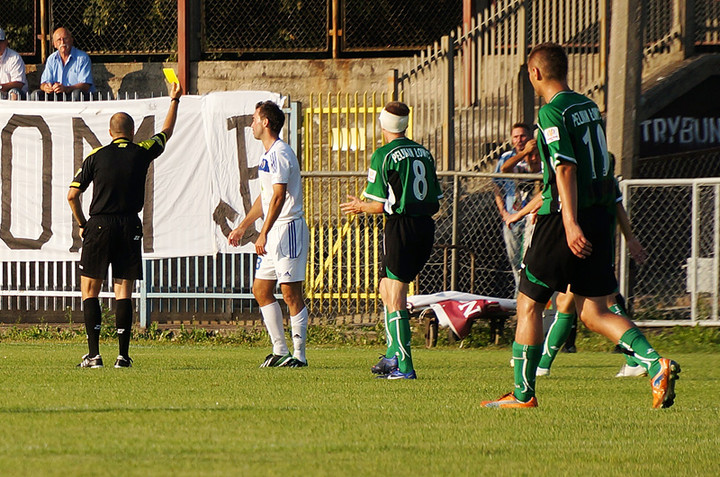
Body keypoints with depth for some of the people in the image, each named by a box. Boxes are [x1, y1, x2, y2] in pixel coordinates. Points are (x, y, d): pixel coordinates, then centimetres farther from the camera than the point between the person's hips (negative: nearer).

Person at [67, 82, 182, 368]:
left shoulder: (96, 157, 0)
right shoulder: (142, 153, 3)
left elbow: (72, 196, 1)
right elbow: (166, 133, 23)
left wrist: (82, 224, 15)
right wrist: (174, 100, 36)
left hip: (99, 226, -2)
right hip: (130, 227, 2)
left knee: (90, 292, 4)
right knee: (124, 293, 4)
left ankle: (94, 354, -5)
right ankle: (123, 355, -1)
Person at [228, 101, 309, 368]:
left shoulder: (280, 153, -14)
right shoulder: (268, 155, 18)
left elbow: (278, 197, -20)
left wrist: (263, 234, -22)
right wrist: (242, 227, 27)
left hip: (288, 228, -11)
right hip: (273, 234, 11)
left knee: (290, 293, -8)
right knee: (261, 289, 10)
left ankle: (299, 354, -5)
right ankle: (280, 351, 14)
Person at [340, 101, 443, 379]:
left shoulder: (384, 156, -7)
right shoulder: (423, 153, 13)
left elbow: (382, 204, -11)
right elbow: (436, 202, 14)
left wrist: (360, 207, 10)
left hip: (401, 229, -7)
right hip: (426, 228, 7)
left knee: (395, 299, -3)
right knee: (387, 289, 20)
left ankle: (404, 367, -8)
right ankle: (393, 355, 17)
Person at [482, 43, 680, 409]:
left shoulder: (552, 112, -12)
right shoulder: (588, 106, 14)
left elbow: (566, 169, -21)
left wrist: (570, 224, -28)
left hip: (566, 218, -8)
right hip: (599, 214, 8)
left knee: (528, 302, 6)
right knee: (593, 312, 7)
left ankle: (523, 394, 9)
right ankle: (656, 364, -13)